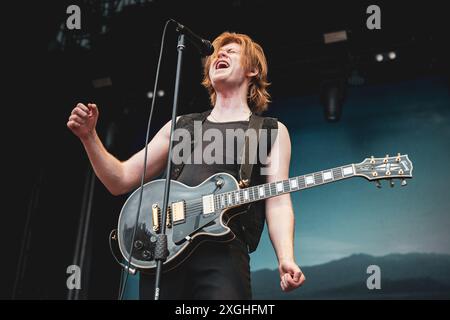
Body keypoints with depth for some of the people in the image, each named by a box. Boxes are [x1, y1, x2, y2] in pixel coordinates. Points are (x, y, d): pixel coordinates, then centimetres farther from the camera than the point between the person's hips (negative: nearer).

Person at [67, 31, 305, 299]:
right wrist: (89, 136, 5)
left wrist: (286, 259, -15)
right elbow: (120, 181, 20)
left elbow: (278, 201, 2)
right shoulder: (181, 125, 22)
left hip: (223, 250, -3)